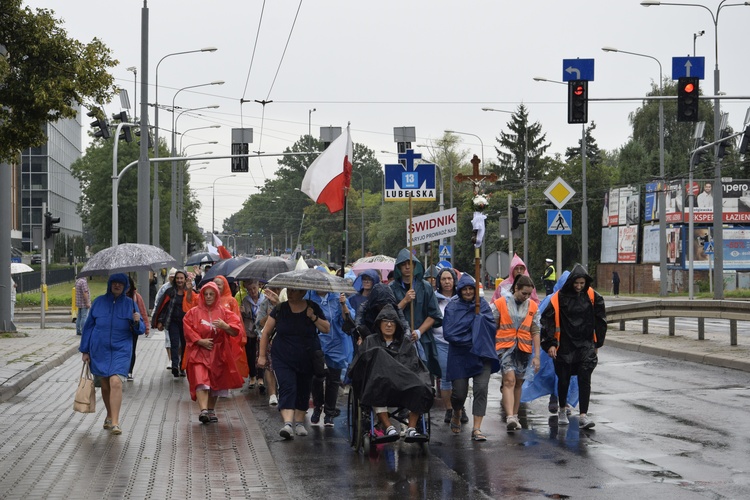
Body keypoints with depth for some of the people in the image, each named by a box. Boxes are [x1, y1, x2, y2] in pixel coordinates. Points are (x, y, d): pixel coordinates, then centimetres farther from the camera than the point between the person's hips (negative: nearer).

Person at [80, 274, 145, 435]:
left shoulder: (130, 304, 3)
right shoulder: (99, 302, 4)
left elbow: (140, 330, 5)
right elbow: (88, 326, 9)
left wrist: (137, 322, -19)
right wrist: (85, 350, 7)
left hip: (120, 350, -2)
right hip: (99, 350, 2)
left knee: (116, 382, -19)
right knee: (105, 385, 10)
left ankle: (115, 422, -20)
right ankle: (109, 415, 32)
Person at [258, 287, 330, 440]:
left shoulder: (313, 308, 0)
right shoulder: (280, 309, -1)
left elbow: (327, 329, 0)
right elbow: (266, 332, 5)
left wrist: (313, 318, -15)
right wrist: (262, 355, 2)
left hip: (307, 360, 2)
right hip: (283, 360, -2)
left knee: (303, 391, 9)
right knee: (287, 388, -17)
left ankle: (299, 423, 23)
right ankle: (287, 424, -29)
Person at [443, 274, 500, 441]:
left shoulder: (482, 305, 8)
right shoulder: (452, 307, 2)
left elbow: (492, 327, -1)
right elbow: (449, 332, -8)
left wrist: (479, 317, -15)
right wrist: (471, 338, -12)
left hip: (481, 354, 1)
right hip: (460, 356, -1)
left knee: (481, 389, -13)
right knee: (459, 392, 0)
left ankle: (476, 429, -11)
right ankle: (457, 414, 34)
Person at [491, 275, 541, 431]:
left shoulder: (533, 307, 6)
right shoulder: (500, 304, -3)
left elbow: (535, 332, 6)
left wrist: (537, 355, 2)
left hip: (524, 349, 4)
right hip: (505, 347, -4)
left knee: (518, 383, 10)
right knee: (509, 380, -17)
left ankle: (514, 416, 21)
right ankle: (510, 417, -28)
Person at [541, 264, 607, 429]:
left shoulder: (593, 296, 0)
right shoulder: (559, 298, -7)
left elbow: (600, 320, 12)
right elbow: (547, 320, -4)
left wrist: (597, 343, 13)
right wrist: (550, 343, -9)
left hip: (586, 344, 1)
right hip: (565, 346, -1)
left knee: (585, 378, -10)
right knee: (563, 379, 10)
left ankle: (583, 415, -11)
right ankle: (562, 411, 33)